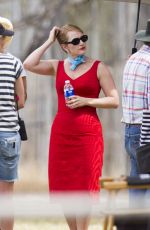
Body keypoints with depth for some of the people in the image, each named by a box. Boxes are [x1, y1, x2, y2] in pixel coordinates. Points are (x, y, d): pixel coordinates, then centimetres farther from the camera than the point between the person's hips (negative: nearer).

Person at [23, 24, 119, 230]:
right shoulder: (57, 67, 10)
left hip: (88, 133, -4)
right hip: (61, 133, 4)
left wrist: (85, 101, -13)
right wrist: (49, 42, 0)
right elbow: (29, 64, -6)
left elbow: (114, 100, -2)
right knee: (63, 189, 7)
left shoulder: (99, 68, 1)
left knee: (83, 189, -2)